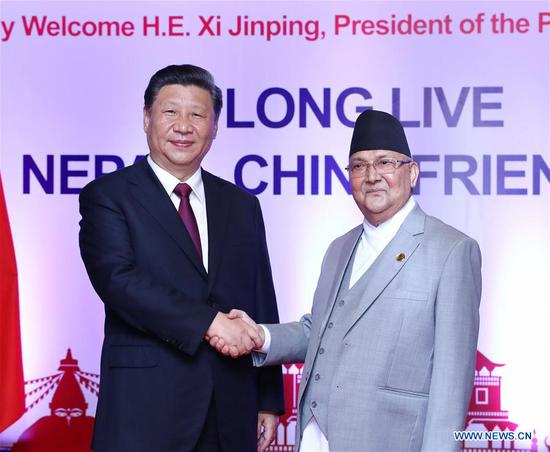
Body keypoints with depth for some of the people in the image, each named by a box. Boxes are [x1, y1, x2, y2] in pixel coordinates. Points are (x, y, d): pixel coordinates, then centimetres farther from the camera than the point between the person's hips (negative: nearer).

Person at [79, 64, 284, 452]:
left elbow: (262, 307, 12)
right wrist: (209, 322, -22)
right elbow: (117, 278, -16)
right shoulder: (107, 196, -1)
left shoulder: (242, 205, 12)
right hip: (145, 408, -4)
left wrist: (270, 401, 9)